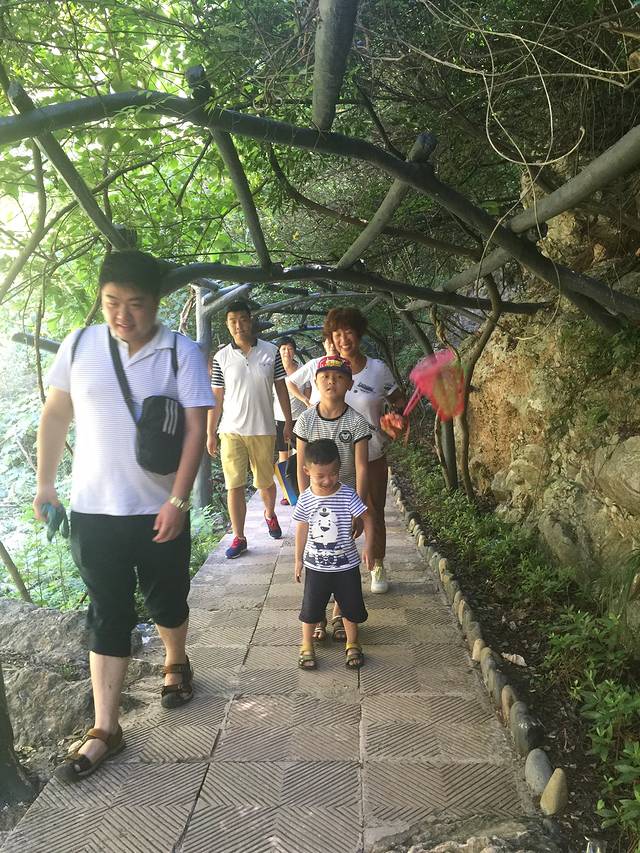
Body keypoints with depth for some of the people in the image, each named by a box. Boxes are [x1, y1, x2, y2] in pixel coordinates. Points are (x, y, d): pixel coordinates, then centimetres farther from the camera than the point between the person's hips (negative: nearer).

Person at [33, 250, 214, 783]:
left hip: (160, 511, -1)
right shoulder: (79, 346, -2)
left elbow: (196, 429, -11)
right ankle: (105, 729, 19)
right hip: (93, 510, 1)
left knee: (167, 603, 17)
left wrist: (178, 501, -17)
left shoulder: (182, 354, -9)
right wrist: (45, 483, 8)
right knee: (108, 616, 7)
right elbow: (56, 415, 8)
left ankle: (176, 663, 47)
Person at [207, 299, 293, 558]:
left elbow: (281, 388, 6)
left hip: (263, 430, 0)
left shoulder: (271, 351, 0)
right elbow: (217, 397, 3)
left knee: (265, 482, 13)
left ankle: (270, 514, 43)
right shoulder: (221, 357, 0)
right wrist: (210, 433, 2)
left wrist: (289, 422, 4)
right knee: (234, 486, -1)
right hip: (231, 431, 0)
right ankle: (238, 537, 11)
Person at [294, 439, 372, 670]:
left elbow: (367, 519, -9)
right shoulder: (305, 499, -9)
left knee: (351, 607, 13)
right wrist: (299, 559, 9)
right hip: (316, 565, 1)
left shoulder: (347, 495, -15)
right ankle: (306, 646, 31)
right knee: (311, 608, 11)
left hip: (346, 564, 0)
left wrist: (367, 547, -19)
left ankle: (352, 644, 35)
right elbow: (302, 529, 3)